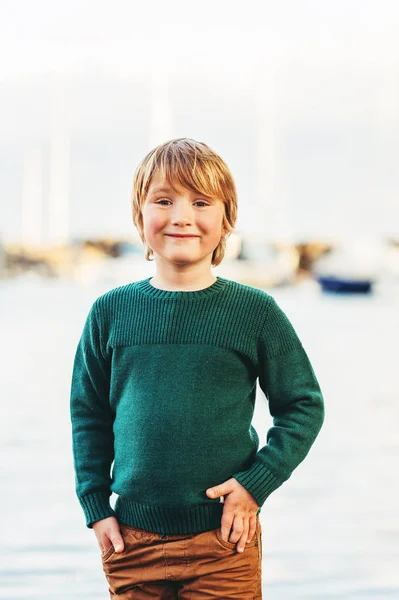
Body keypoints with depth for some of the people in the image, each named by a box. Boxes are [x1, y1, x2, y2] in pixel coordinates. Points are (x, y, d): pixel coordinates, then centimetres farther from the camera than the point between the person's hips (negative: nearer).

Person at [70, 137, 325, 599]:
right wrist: (95, 505, 5)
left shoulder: (256, 312, -3)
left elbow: (304, 406, 3)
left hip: (224, 539, -2)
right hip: (132, 541, 2)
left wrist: (257, 483, -6)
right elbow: (88, 412, 10)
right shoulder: (111, 311, 2)